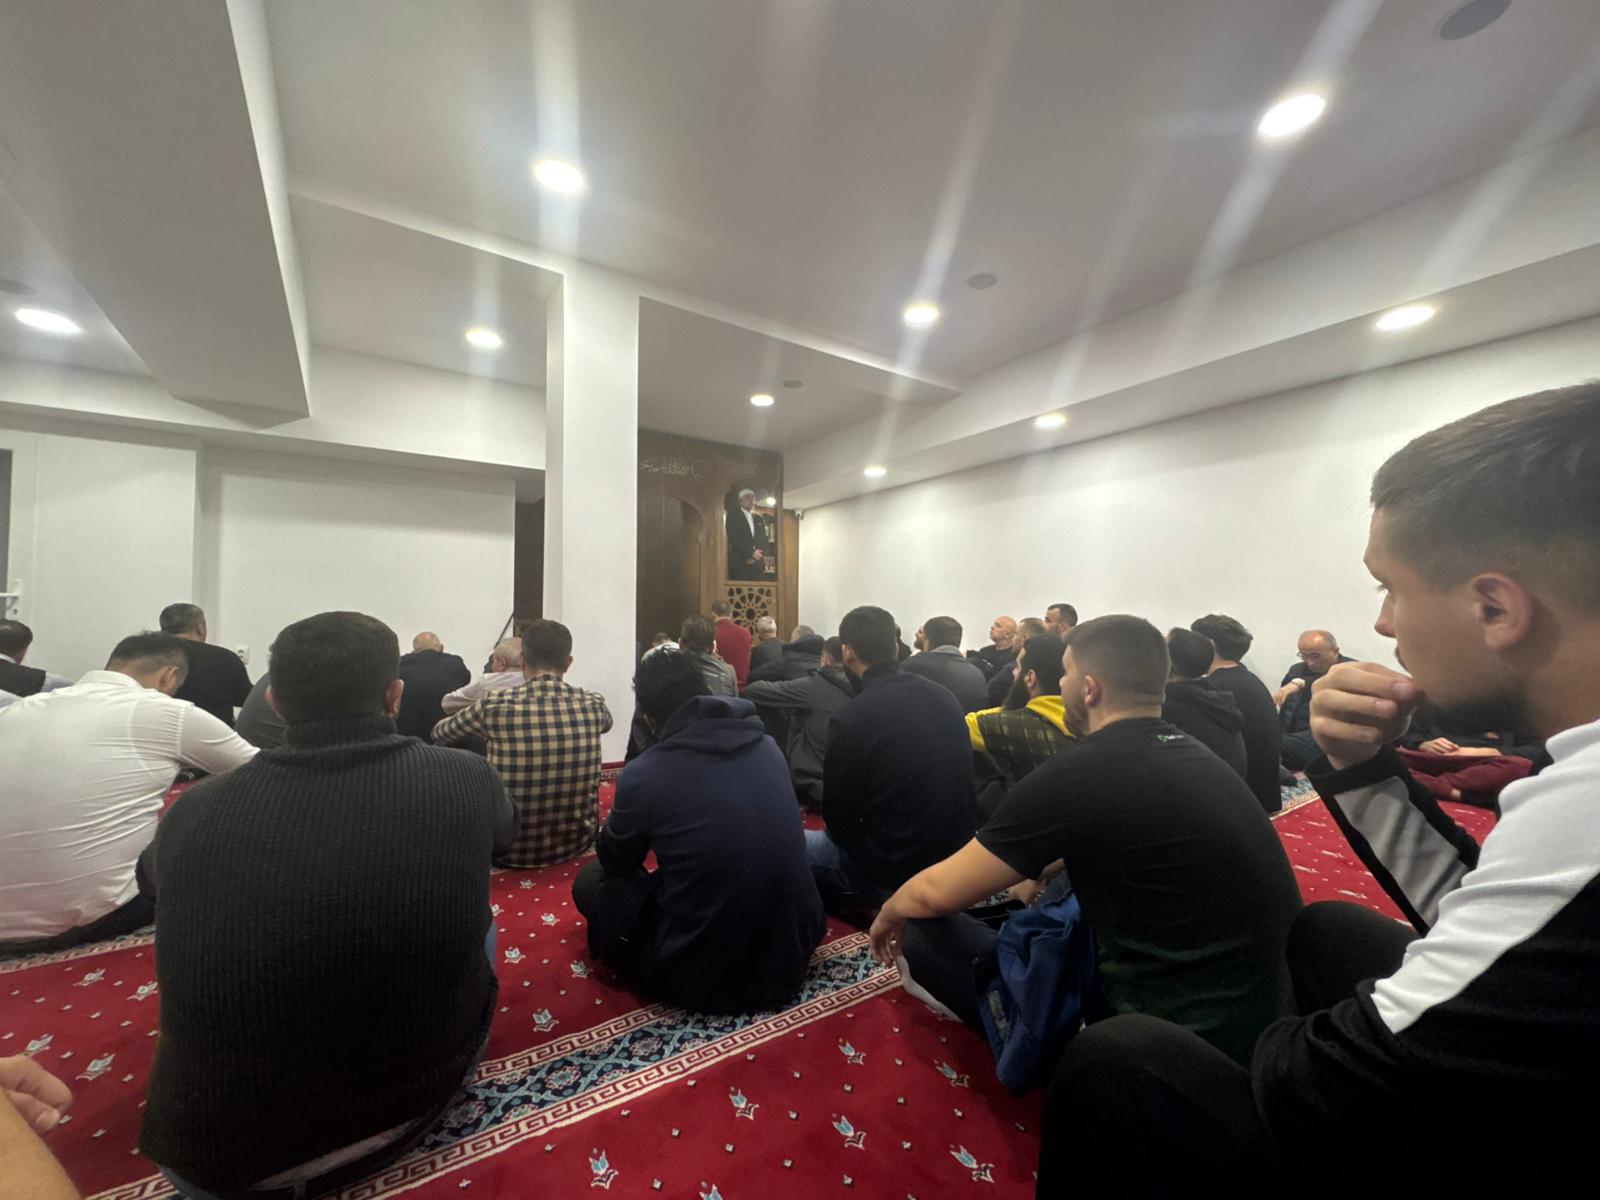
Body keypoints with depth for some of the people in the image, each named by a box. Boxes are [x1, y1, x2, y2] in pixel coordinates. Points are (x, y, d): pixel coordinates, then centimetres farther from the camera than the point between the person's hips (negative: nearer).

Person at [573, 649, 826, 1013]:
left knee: (591, 880, 14)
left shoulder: (641, 774, -15)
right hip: (794, 955, 5)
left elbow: (615, 861, 6)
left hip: (704, 975, -5)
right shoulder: (768, 746, -1)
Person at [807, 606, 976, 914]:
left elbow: (838, 821, -13)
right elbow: (959, 780, 9)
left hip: (894, 866, -6)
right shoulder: (945, 696, -3)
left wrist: (841, 833, 11)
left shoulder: (849, 720, -23)